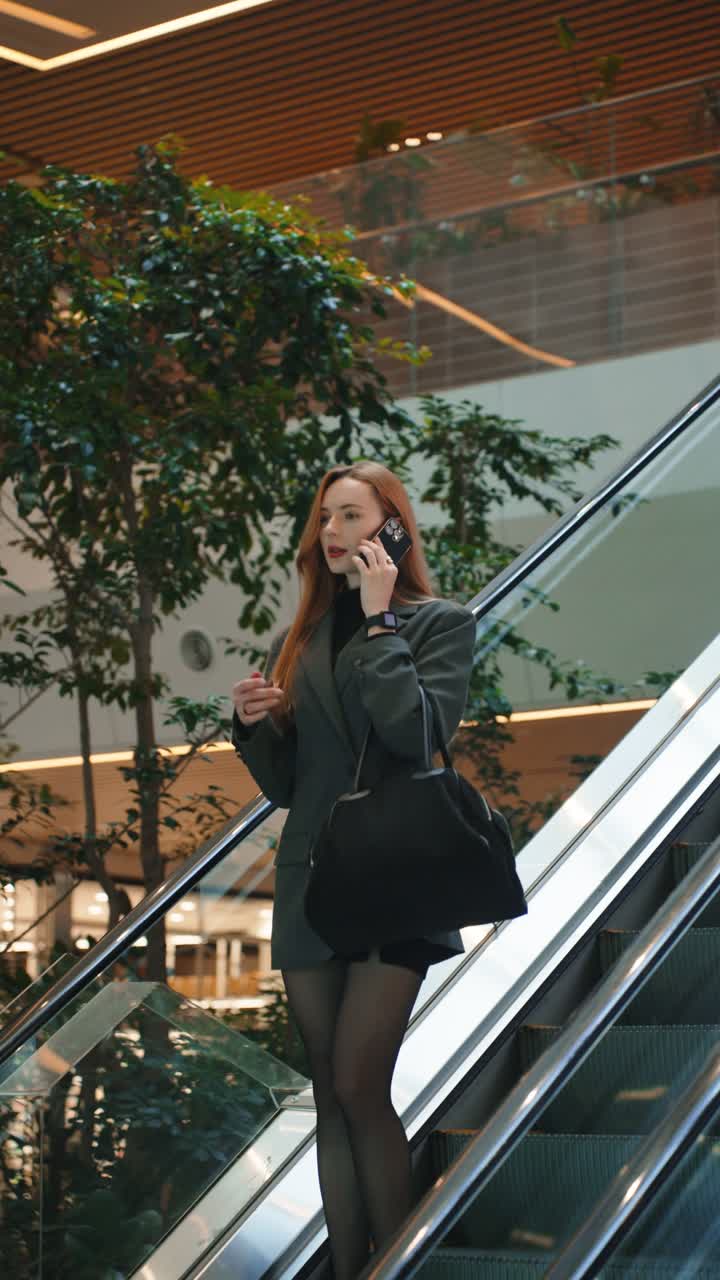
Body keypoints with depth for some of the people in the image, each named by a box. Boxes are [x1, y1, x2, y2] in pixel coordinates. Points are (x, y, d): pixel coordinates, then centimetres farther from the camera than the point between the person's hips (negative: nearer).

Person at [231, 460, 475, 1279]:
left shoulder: (439, 624, 1)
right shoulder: (296, 643, 14)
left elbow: (420, 735, -17)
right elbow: (283, 786, 16)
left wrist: (379, 622, -12)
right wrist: (251, 724, -4)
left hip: (394, 882, -5)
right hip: (311, 883, 5)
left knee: (358, 1088, -14)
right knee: (332, 1101, 6)